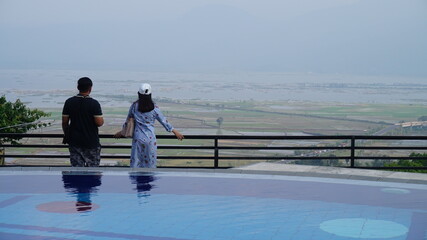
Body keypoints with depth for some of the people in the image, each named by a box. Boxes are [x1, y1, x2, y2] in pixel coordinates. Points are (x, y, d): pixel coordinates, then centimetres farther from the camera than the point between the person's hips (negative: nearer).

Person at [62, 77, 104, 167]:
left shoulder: (69, 102, -1)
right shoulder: (94, 104, -12)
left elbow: (65, 122, 3)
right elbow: (99, 122, -15)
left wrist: (67, 136, 16)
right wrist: (102, 120, 8)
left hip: (74, 142, 3)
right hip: (91, 142, -3)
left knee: (76, 167, 6)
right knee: (92, 167, 7)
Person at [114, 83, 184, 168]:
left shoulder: (134, 106, -3)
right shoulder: (154, 108, -8)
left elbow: (128, 120, 10)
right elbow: (163, 121, 0)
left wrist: (122, 132, 27)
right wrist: (175, 132, 12)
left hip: (138, 138, 2)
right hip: (150, 138, -1)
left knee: (135, 161, 8)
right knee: (150, 163, 9)